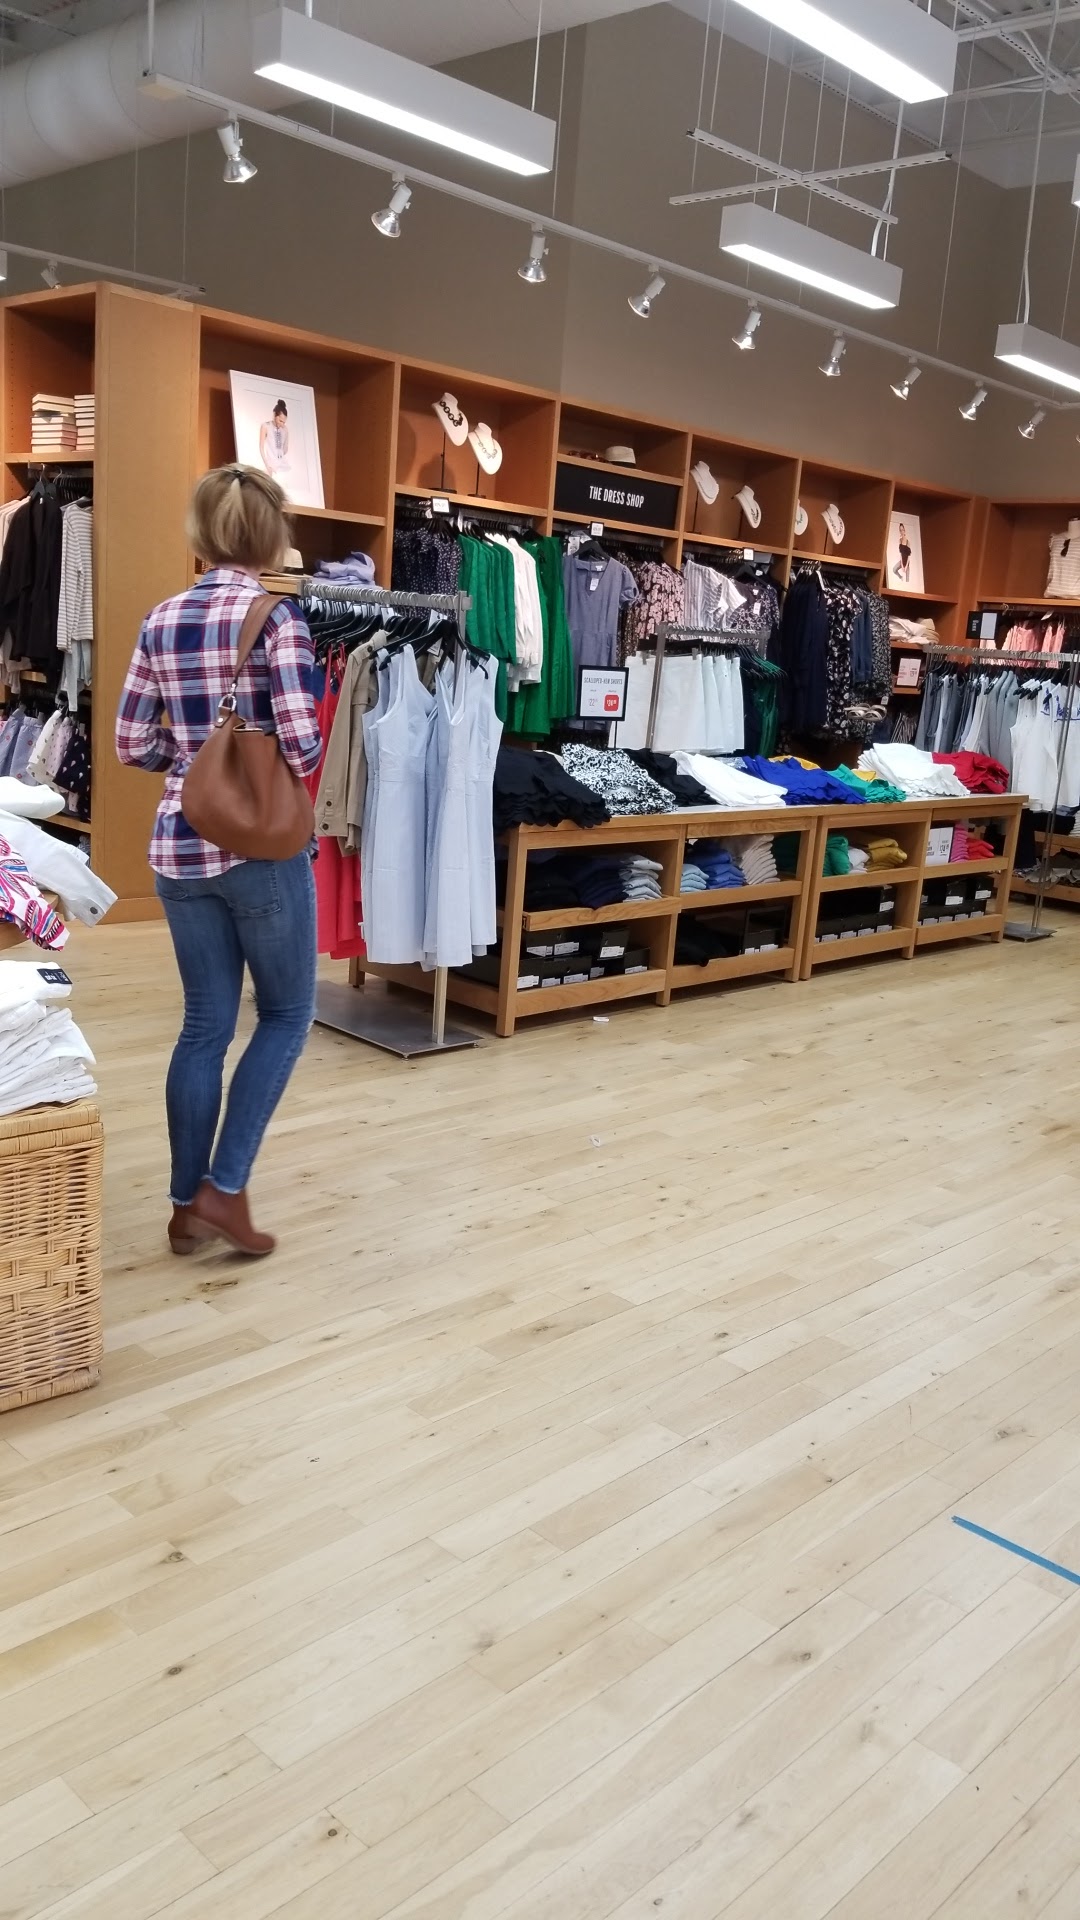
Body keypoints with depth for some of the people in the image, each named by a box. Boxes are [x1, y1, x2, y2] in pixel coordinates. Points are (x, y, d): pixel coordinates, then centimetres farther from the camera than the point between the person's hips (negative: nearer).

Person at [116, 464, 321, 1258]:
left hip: (180, 845, 5)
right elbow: (302, 744, -17)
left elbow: (133, 745, 7)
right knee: (287, 1013, 12)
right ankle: (225, 1187, 7)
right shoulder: (277, 617, -10)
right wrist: (274, 759, 5)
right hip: (262, 845, -5)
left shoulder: (162, 620, 6)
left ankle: (188, 1204, 19)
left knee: (205, 1026, 13)